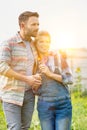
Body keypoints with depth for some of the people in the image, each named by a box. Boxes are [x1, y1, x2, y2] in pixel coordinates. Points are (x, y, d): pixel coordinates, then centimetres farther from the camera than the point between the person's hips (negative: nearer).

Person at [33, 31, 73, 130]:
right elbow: (35, 91, 12)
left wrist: (50, 74, -13)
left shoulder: (59, 56, 1)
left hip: (63, 104, -2)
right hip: (44, 106, 2)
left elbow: (69, 79, -4)